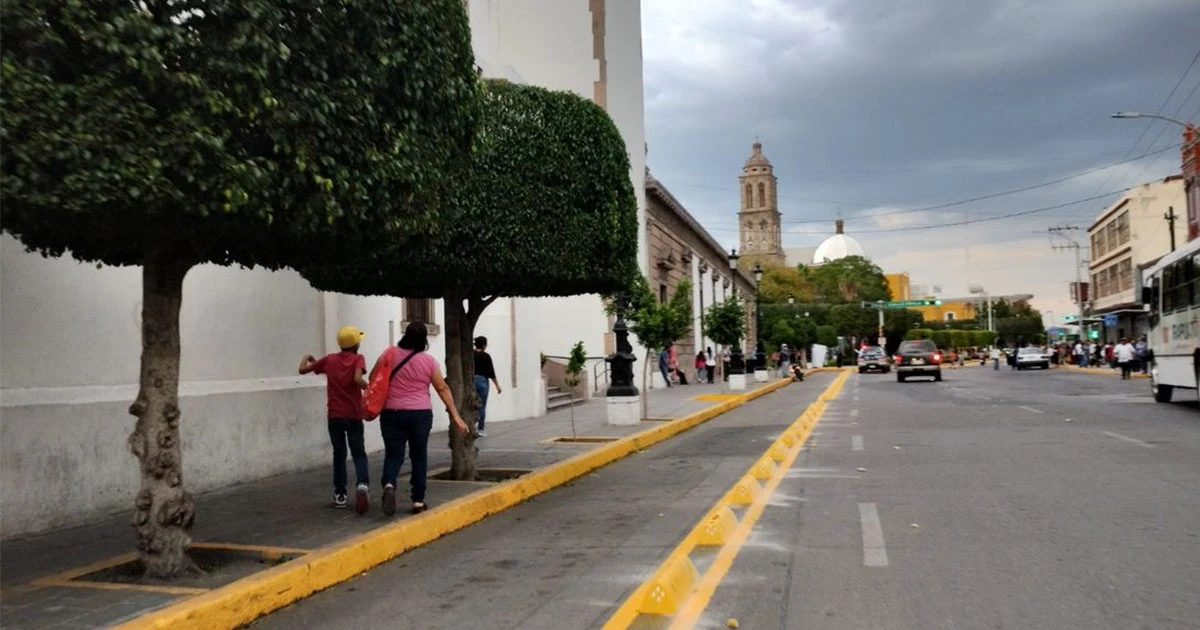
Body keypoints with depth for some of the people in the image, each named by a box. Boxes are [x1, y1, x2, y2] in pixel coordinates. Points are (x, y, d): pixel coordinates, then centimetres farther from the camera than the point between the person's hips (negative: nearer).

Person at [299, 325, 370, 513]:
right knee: (359, 453, 6)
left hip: (335, 415, 2)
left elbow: (303, 370, 10)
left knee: (339, 453, 15)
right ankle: (363, 484, -20)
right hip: (354, 415, -2)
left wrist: (307, 357, 29)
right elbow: (358, 379, -23)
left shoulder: (329, 359, 4)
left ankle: (340, 495, 16)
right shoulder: (358, 359, -4)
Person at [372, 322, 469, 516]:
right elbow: (443, 389, 1)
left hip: (392, 413, 0)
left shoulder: (390, 353, -2)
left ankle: (389, 485, -21)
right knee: (419, 456, 10)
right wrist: (455, 416, 5)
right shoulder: (429, 361, -3)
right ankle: (418, 501, 12)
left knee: (393, 454, 7)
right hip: (421, 413, 0)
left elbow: (373, 378, 5)